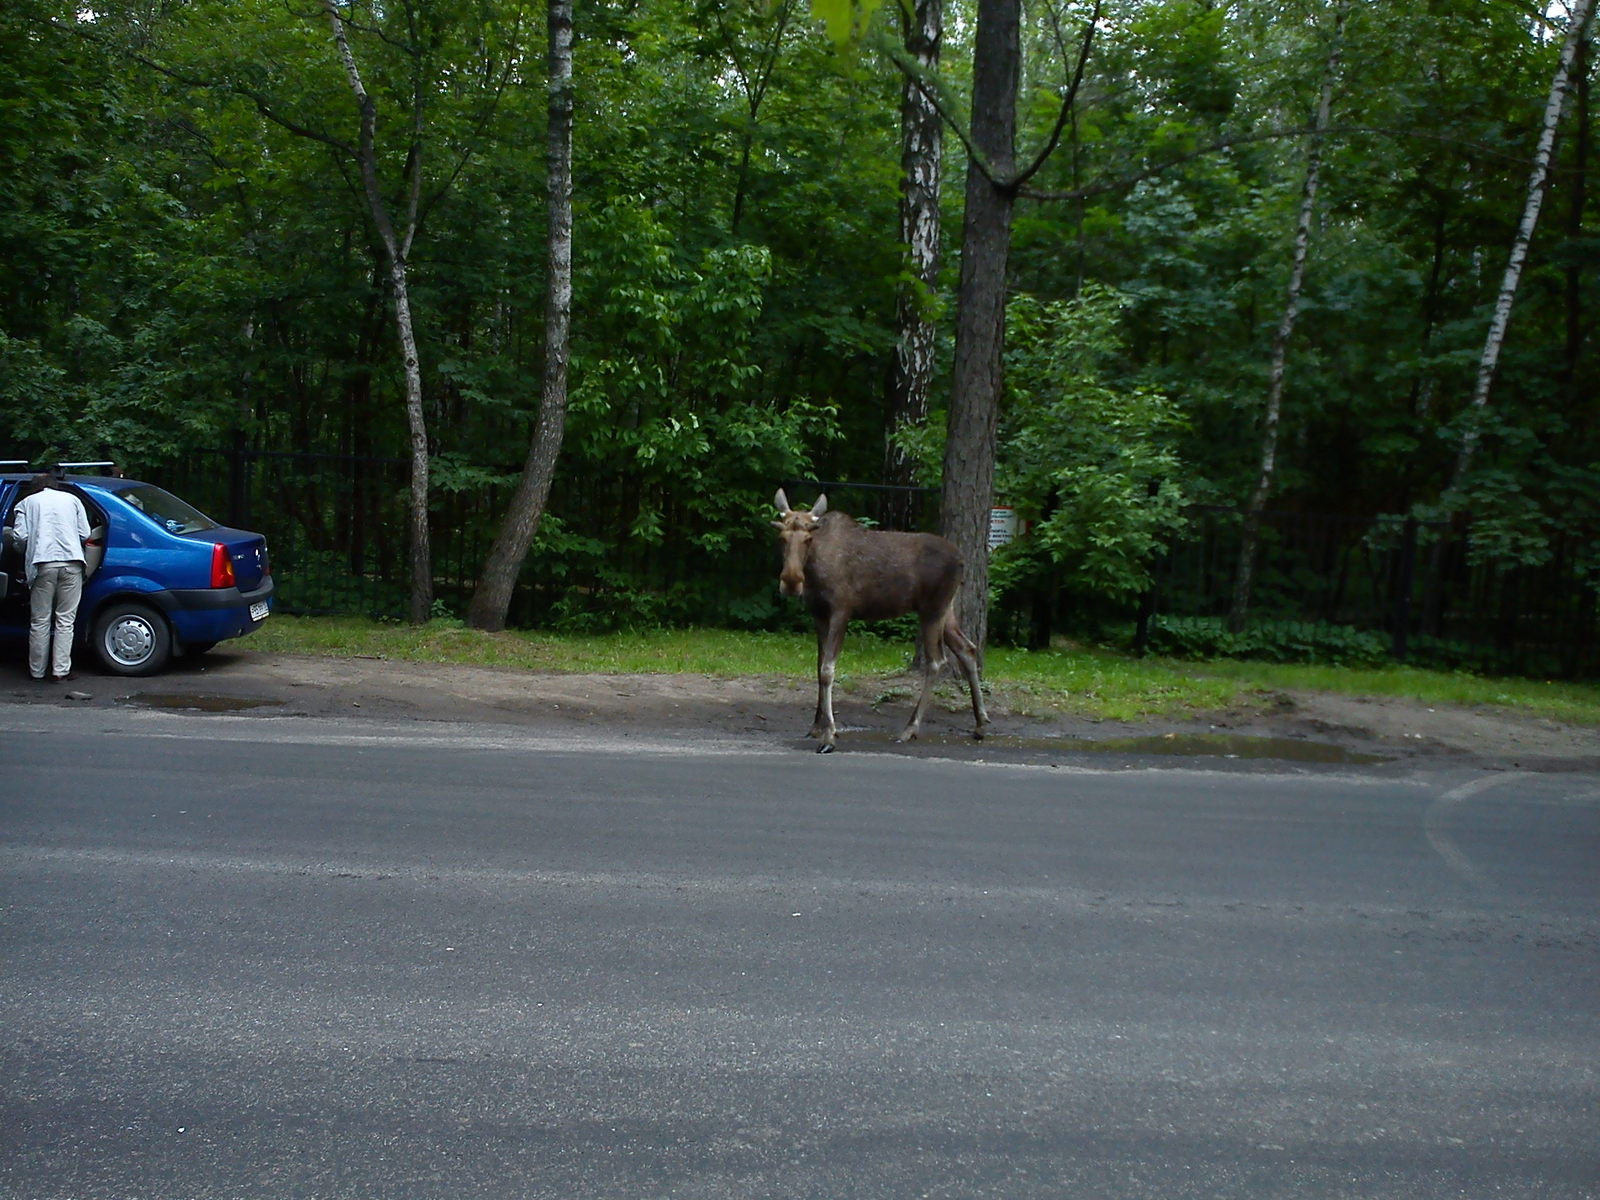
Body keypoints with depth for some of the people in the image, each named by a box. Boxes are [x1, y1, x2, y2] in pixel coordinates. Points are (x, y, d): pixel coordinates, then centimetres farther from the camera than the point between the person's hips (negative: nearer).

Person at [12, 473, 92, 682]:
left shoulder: (27, 502, 13)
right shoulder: (71, 499, 15)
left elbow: (21, 535, 2)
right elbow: (85, 534, 9)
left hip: (43, 564, 0)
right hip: (71, 562, 0)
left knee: (40, 622, 8)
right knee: (65, 621, 4)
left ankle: (37, 671, 15)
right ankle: (61, 670, 2)